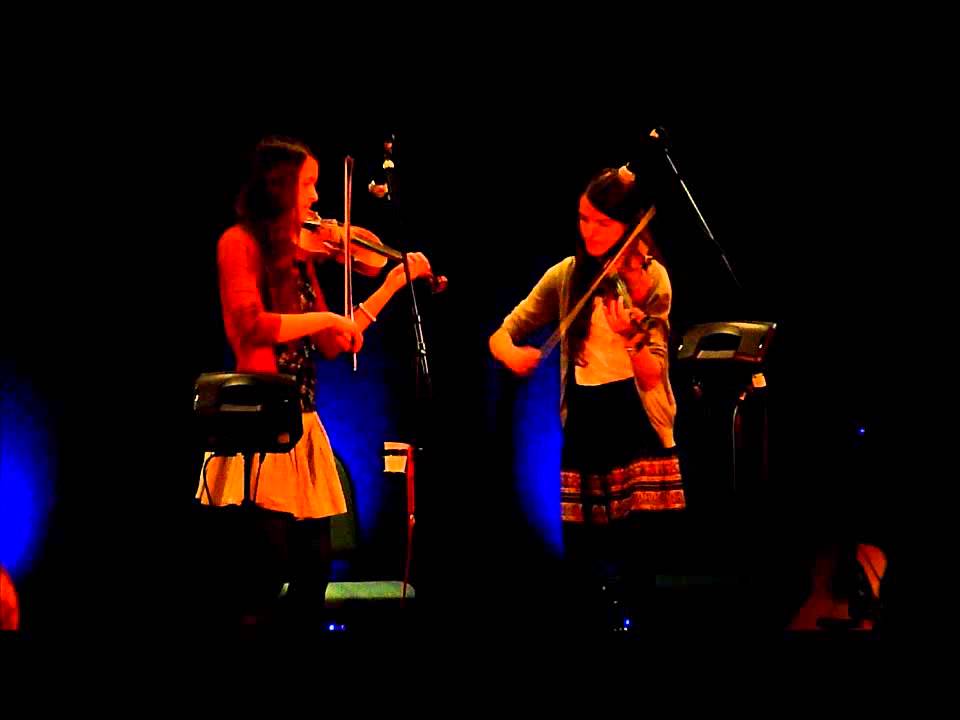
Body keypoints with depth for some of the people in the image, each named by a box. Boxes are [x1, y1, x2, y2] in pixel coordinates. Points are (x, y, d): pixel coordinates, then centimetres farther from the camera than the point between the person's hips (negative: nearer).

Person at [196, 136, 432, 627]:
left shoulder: (299, 256, 14)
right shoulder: (240, 243, -5)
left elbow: (329, 345, 15)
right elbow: (253, 326, -20)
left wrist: (394, 282, 17)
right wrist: (326, 317, -12)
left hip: (302, 423, 7)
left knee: (314, 565, 6)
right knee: (270, 565, -11)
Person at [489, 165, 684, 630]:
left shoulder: (649, 278, -3)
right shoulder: (567, 276, 7)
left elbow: (652, 376, -12)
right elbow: (502, 334, 8)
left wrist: (634, 336, -33)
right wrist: (510, 351, -14)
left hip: (636, 429, -3)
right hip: (583, 430, 3)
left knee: (637, 574, -7)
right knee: (580, 574, 2)